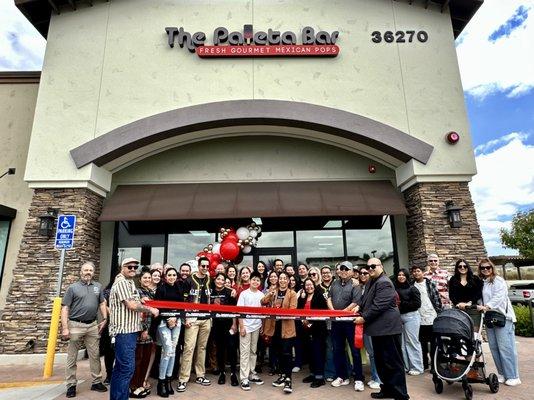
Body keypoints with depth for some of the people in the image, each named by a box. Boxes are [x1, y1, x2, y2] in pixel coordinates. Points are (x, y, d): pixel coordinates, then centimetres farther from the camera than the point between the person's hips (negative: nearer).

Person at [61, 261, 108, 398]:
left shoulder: (98, 286, 9)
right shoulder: (73, 287, -2)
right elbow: (65, 308, -5)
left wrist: (105, 319, 7)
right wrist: (65, 328, -11)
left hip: (93, 325, 3)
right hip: (76, 325, -3)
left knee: (95, 355, 9)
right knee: (72, 357, 6)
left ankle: (96, 382, 20)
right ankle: (71, 385, 18)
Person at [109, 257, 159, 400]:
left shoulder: (130, 282, 18)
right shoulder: (121, 282, -13)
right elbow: (132, 305, -19)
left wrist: (141, 302, 4)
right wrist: (150, 309, -8)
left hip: (129, 329, 10)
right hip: (125, 330, -10)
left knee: (120, 367, 16)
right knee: (127, 367, -7)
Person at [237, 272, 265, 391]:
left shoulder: (261, 295, 4)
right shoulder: (244, 294, -5)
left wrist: (263, 326, 2)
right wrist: (241, 326, -11)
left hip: (257, 326, 4)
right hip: (246, 326, -4)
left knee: (253, 351, 13)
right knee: (245, 352, -1)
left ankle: (252, 374, 23)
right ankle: (244, 378, 4)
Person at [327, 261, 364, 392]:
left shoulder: (355, 285, -6)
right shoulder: (335, 283, 12)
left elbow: (355, 303, -15)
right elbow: (329, 298, 10)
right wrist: (333, 311, -5)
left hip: (350, 321, -6)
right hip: (336, 321, 6)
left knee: (355, 350, 2)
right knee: (338, 350, 13)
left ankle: (358, 379, 13)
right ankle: (342, 376, 26)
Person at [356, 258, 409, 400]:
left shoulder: (384, 283, -18)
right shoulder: (372, 282, 14)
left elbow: (378, 306, -24)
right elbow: (366, 299, 26)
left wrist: (364, 318, -18)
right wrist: (360, 307, 9)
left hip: (387, 328, -10)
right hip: (378, 329, 10)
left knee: (393, 362, 0)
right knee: (381, 362, 18)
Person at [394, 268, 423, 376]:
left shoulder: (412, 288, -6)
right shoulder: (395, 288, 6)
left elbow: (417, 304, -11)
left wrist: (402, 304, -13)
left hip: (411, 316, -5)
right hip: (398, 317, 5)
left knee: (412, 342, 0)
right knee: (401, 342, 10)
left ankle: (417, 367, 12)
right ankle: (405, 366, 21)